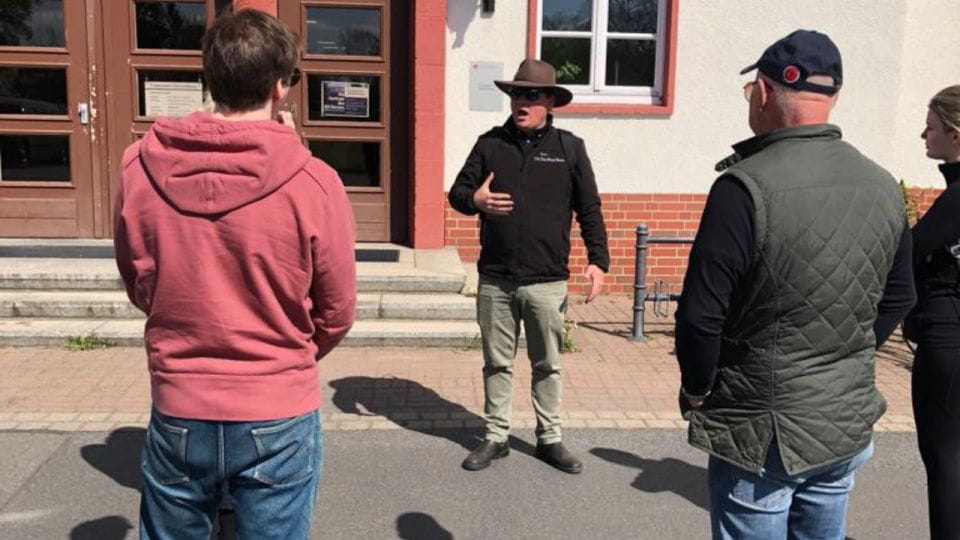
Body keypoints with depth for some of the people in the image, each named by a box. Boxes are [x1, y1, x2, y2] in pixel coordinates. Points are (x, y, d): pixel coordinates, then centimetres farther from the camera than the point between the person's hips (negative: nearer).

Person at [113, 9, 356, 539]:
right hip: (277, 420, -2)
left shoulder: (139, 167, -8)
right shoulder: (313, 181, -17)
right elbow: (337, 314, -5)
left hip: (178, 413, 3)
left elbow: (138, 285, 7)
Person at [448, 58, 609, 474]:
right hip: (495, 280, 1)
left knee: (547, 365, 11)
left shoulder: (569, 148, 2)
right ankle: (496, 436, 26)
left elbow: (589, 210, 4)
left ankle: (549, 439, 25)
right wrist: (474, 199, -16)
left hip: (547, 282, -1)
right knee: (497, 363, 12)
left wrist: (598, 260, -4)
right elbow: (457, 192, 8)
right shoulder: (490, 143, 4)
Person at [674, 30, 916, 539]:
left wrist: (697, 389, -4)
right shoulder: (883, 186, 2)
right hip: (849, 425, 6)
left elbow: (701, 313, -20)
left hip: (763, 431, -6)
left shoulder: (748, 185, -21)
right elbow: (897, 299, 12)